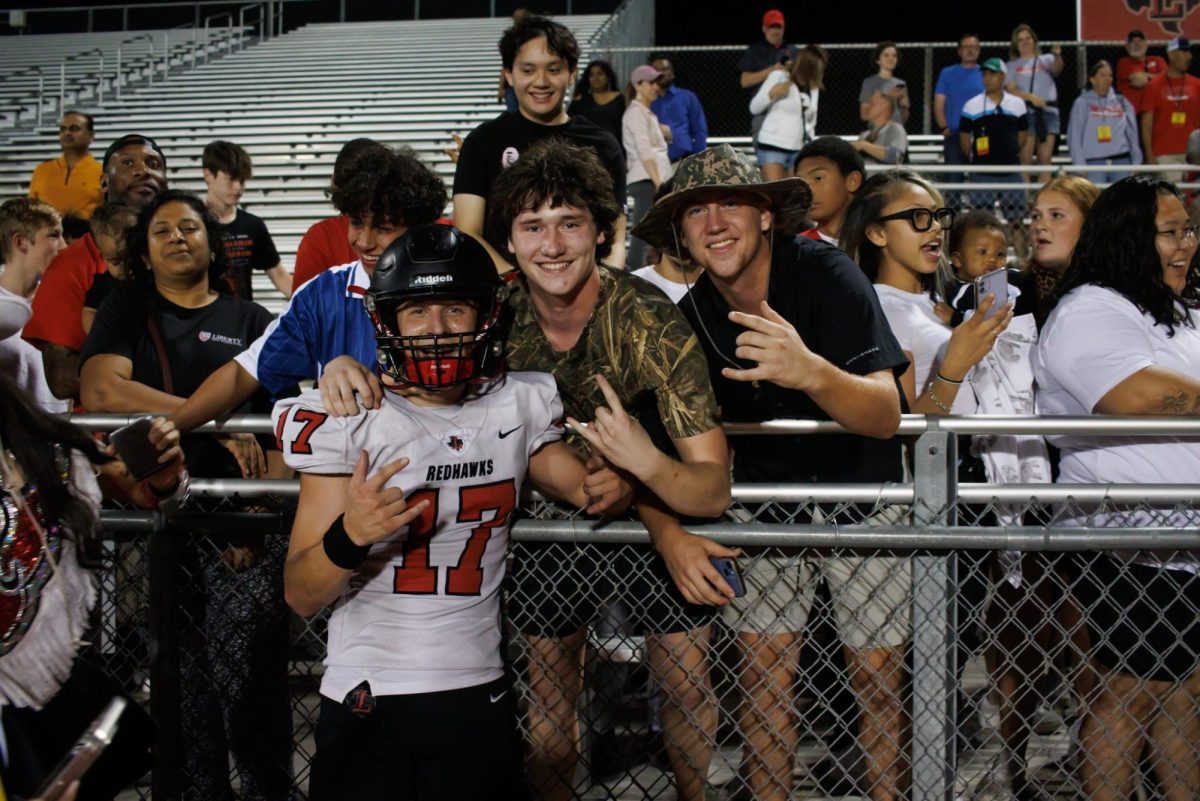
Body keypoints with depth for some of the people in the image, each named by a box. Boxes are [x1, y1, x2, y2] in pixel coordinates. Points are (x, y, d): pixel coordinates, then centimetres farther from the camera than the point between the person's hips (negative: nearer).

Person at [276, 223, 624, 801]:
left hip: (478, 698, 3)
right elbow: (301, 596, -7)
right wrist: (349, 535, -28)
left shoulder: (518, 407, 4)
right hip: (366, 705, -2)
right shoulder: (346, 419, -6)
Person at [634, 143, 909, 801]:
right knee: (761, 678, -1)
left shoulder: (826, 275, -20)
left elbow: (886, 417, -29)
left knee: (880, 684, 0)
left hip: (861, 501, -3)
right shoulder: (690, 319, -7)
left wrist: (811, 372, -48)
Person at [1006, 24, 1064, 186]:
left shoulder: (1046, 59, 17)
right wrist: (1031, 97, -15)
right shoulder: (1012, 65, 14)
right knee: (1025, 159, -9)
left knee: (1045, 159, -1)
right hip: (1025, 111, -2)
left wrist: (1057, 55, -27)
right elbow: (1011, 90, 0)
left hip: (1048, 110, 2)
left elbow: (1056, 69, -6)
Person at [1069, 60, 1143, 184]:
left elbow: (1133, 134, 12)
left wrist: (1136, 163, 6)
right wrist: (1080, 165, -6)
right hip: (1094, 163, -3)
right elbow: (1075, 137, 1)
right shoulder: (1082, 103, 4)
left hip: (1121, 161, 3)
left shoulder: (1122, 102, 13)